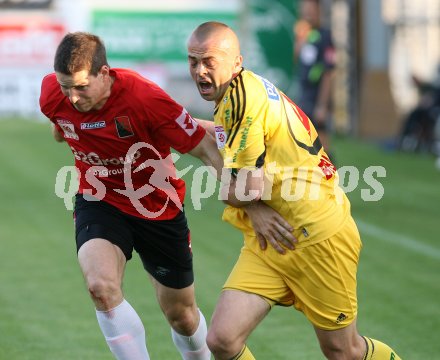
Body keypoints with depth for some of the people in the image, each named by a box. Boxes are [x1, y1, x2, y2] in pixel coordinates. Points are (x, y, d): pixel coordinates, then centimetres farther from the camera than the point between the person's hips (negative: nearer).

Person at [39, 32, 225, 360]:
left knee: (181, 315, 12)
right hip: (99, 203, 2)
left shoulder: (144, 97, -30)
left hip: (159, 207, -2)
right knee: (101, 286, -30)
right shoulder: (52, 95, -17)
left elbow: (205, 147, -27)